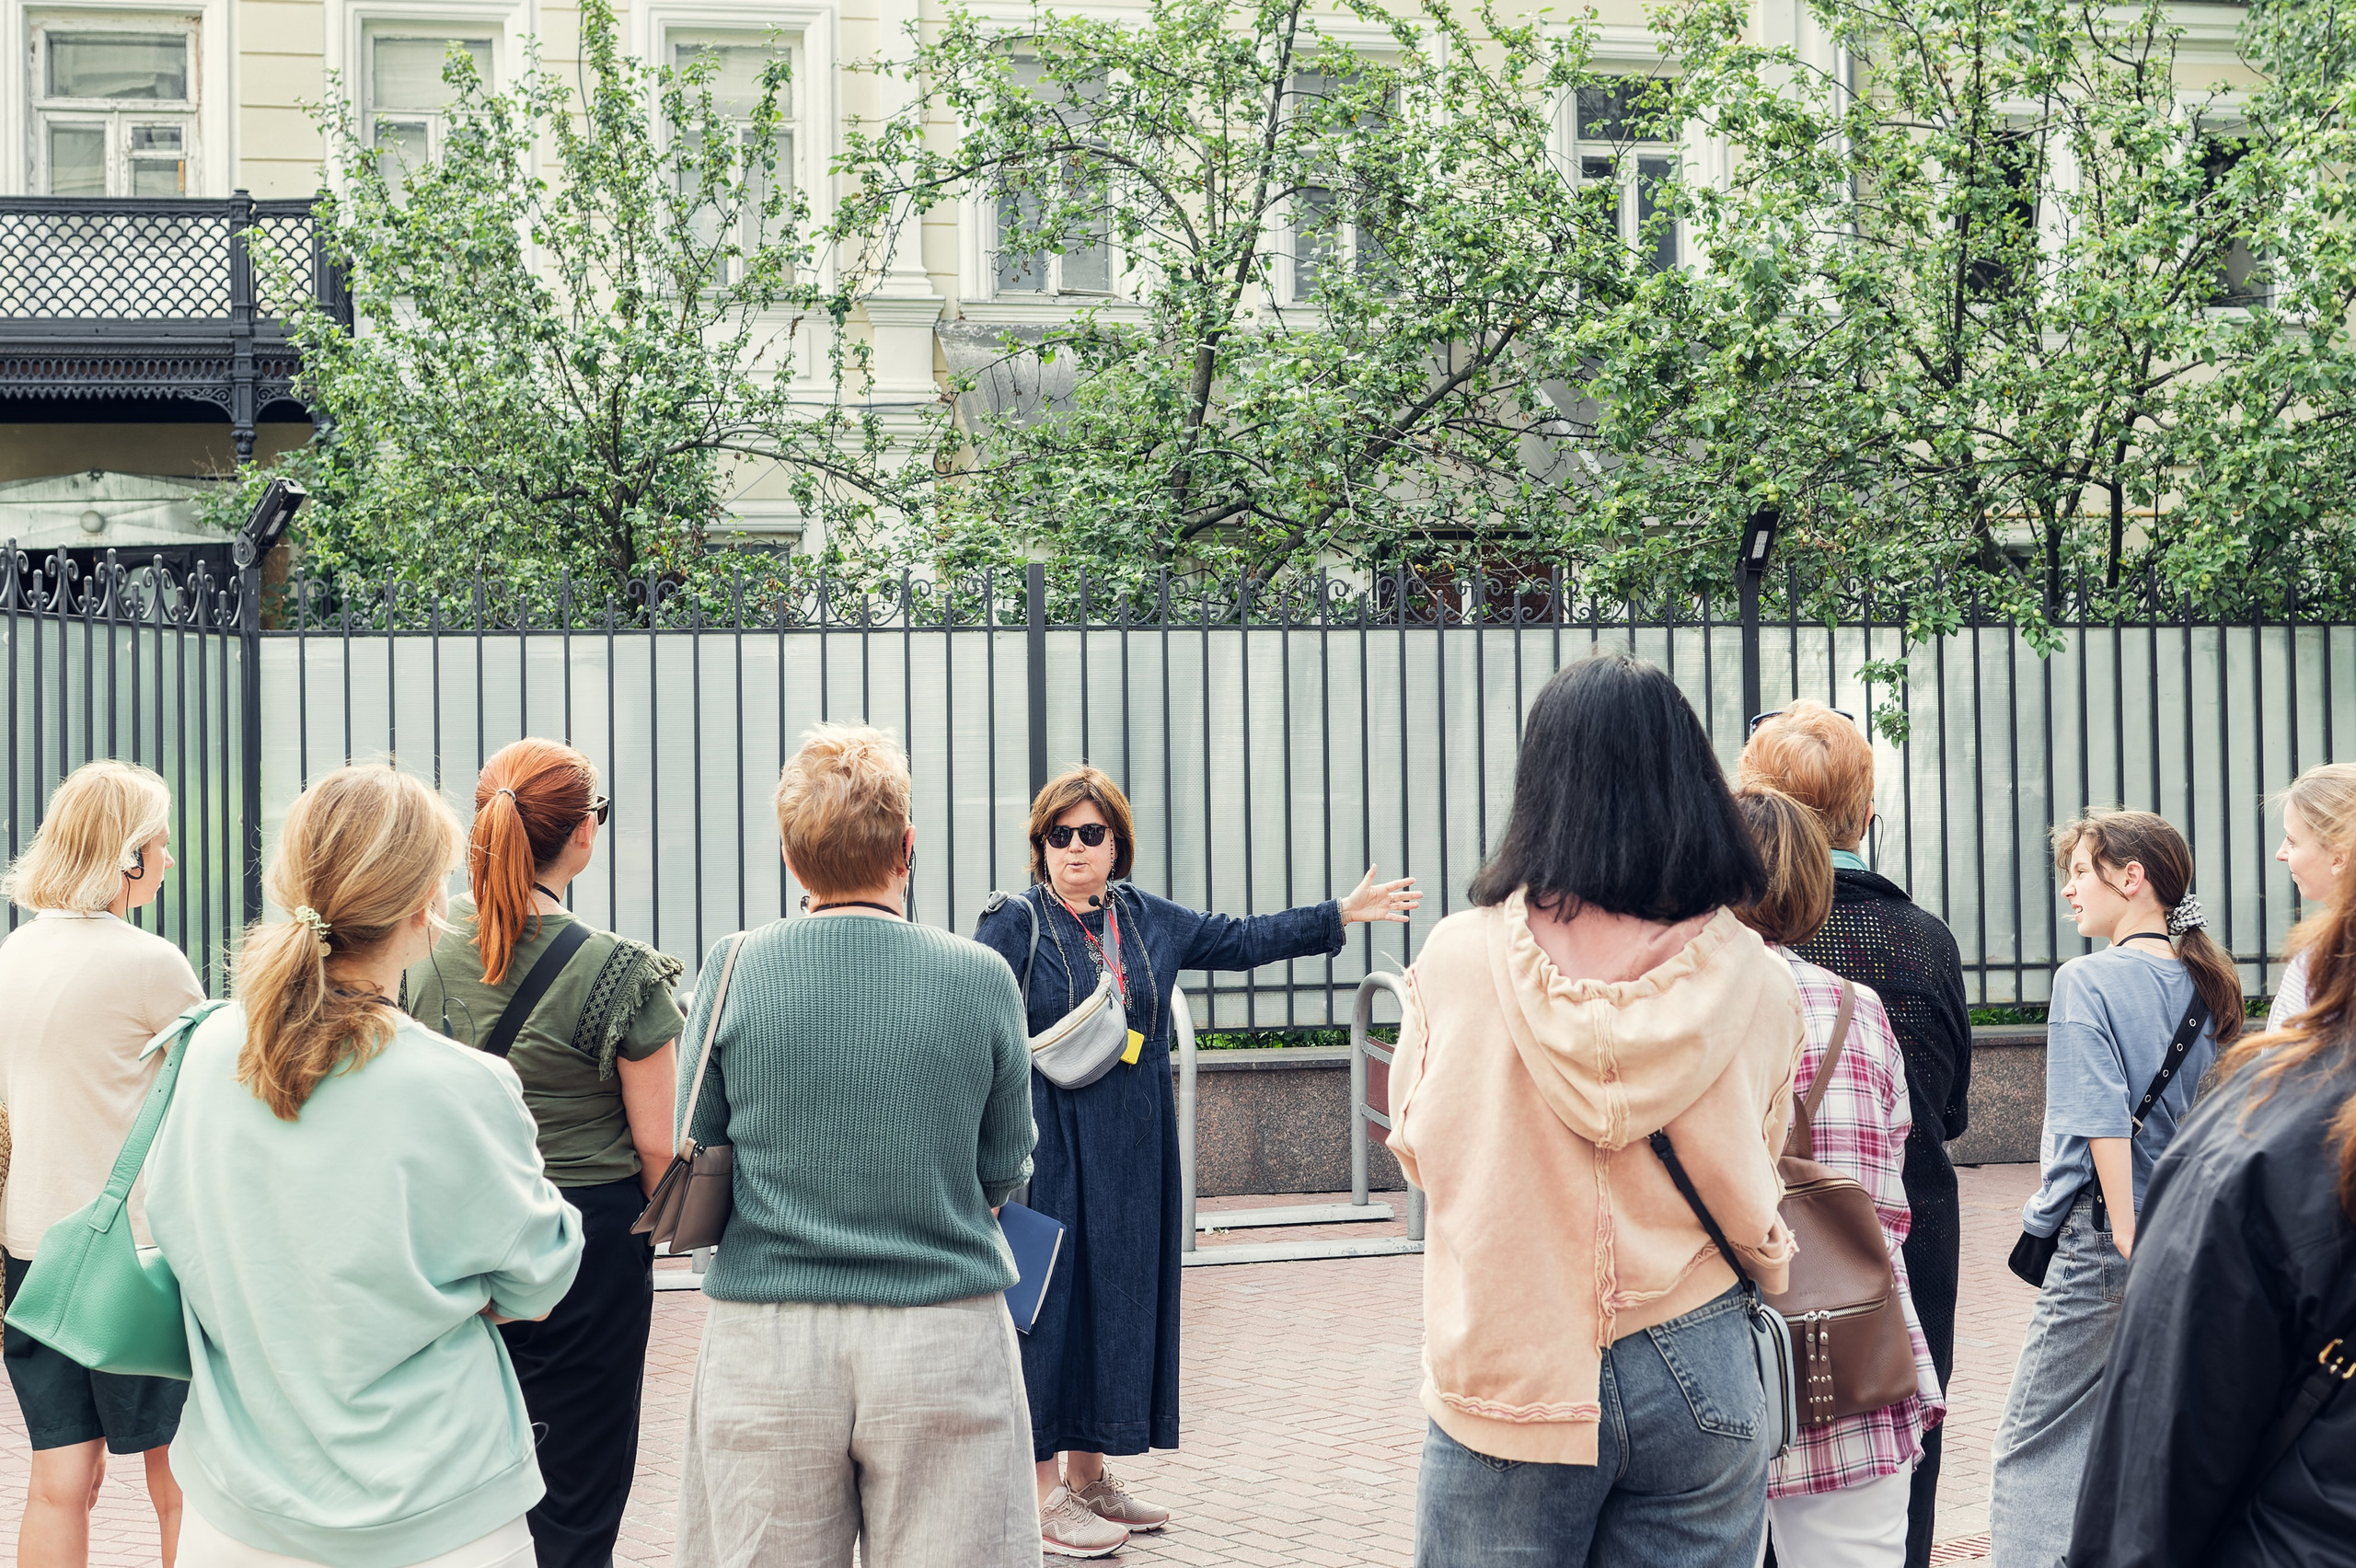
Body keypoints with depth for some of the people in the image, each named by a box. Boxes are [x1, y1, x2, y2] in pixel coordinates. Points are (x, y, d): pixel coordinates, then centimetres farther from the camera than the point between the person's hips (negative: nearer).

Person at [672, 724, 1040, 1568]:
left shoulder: (734, 970, -5)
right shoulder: (981, 978, -6)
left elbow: (697, 1157, 4)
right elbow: (1001, 1173, 3)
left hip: (765, 1341, 1)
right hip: (947, 1337, 0)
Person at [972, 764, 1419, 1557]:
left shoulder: (1145, 918, 9)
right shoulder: (1015, 925, -7)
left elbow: (1239, 939, 17)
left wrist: (1340, 915, 16)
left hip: (1132, 1156, 6)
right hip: (1051, 1155, -6)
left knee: (1118, 1297, 11)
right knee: (1053, 1303, -3)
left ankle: (1089, 1475, 24)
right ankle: (1045, 1496, 8)